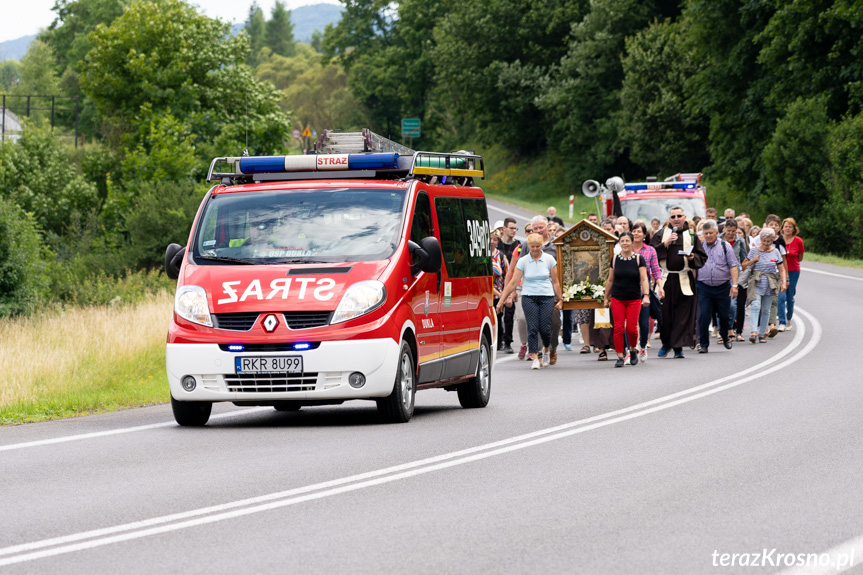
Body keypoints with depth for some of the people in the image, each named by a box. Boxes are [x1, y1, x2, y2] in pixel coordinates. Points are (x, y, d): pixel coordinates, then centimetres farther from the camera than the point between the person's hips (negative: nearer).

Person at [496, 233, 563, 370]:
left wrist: (560, 299, 7)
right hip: (529, 297, 0)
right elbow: (513, 282, 0)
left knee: (545, 328, -5)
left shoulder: (549, 260, 2)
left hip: (547, 297, 0)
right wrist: (501, 300, -5)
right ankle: (535, 358, -5)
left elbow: (555, 282, 7)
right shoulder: (523, 261, 1)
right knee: (532, 328, -9)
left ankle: (546, 351, 24)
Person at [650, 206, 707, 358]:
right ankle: (666, 342, 20)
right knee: (665, 313, 1)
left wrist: (693, 257, -11)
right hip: (666, 278, 0)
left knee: (683, 315, -3)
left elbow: (702, 257, 9)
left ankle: (678, 347, 2)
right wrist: (665, 244, -13)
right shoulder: (662, 234, 8)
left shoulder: (691, 235, 9)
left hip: (684, 280, 0)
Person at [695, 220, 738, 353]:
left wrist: (734, 285, -10)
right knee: (703, 316, -6)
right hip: (704, 287, 1)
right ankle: (703, 344, 2)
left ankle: (725, 337, 35)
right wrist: (693, 285, 0)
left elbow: (733, 266, -2)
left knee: (725, 315, 8)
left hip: (723, 287, -1)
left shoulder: (725, 246, 1)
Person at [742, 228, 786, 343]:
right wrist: (753, 260, -9)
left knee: (766, 310, 5)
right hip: (756, 283, -2)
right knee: (755, 306, -18)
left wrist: (783, 282, -2)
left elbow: (781, 269, 10)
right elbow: (743, 265, 7)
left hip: (770, 285, 2)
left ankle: (762, 333, 13)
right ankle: (754, 332, -26)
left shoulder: (775, 252, 7)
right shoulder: (754, 250, 3)